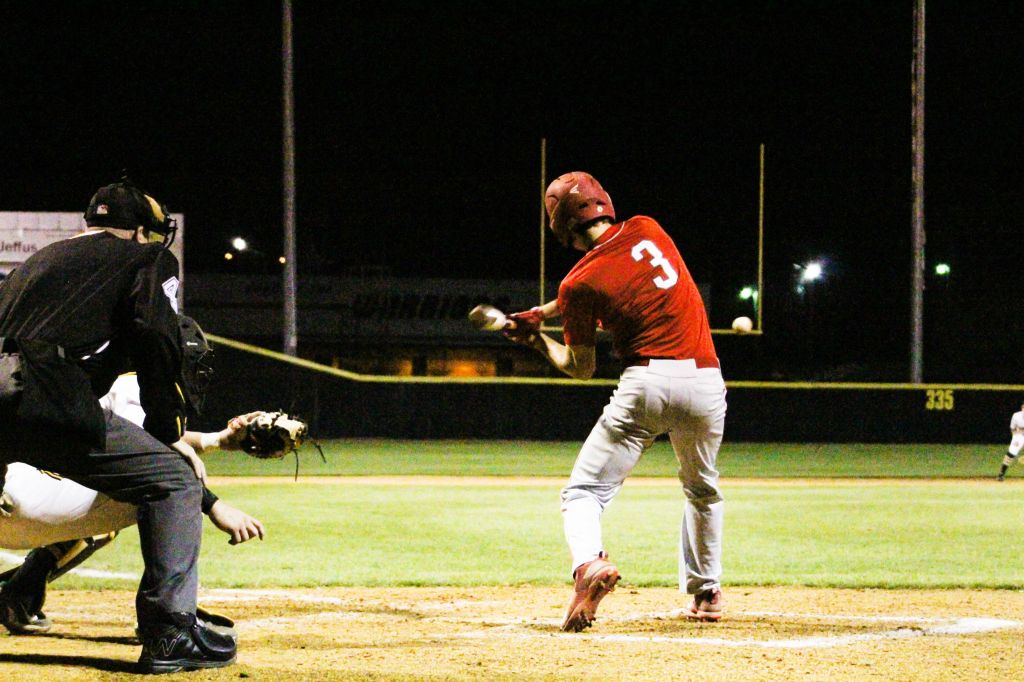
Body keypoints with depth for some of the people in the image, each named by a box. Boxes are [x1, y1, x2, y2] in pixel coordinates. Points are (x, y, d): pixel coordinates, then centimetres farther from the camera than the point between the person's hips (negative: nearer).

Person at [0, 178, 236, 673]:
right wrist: (168, 433, 9)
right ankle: (170, 635, -6)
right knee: (175, 481, 5)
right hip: (46, 400, -6)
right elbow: (156, 343, 4)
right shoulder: (148, 257, 19)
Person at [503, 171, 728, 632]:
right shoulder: (647, 230, 9)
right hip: (706, 381, 5)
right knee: (703, 490, 27)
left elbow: (580, 369, 4)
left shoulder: (581, 282, -4)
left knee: (584, 491, 0)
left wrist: (535, 338, 20)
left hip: (646, 380, -5)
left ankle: (589, 562, -30)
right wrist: (547, 310, 27)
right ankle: (705, 593, 30)